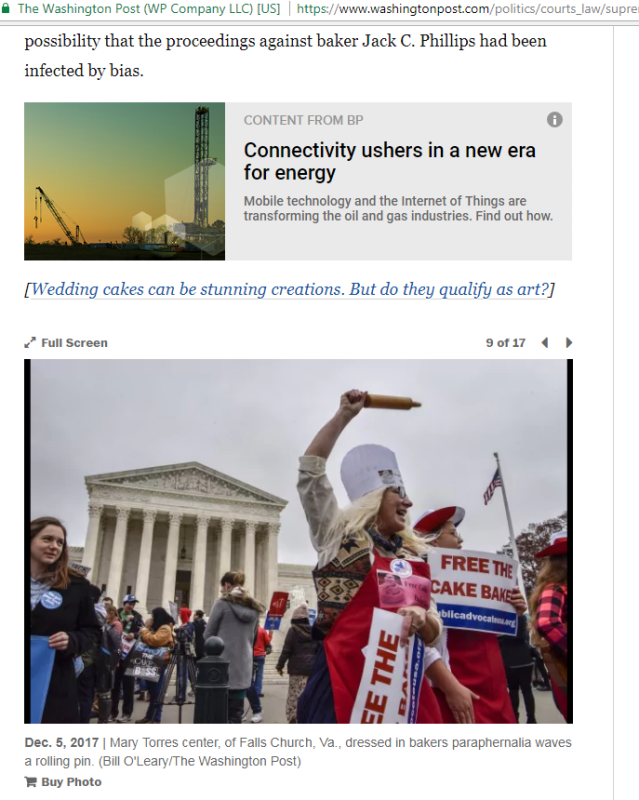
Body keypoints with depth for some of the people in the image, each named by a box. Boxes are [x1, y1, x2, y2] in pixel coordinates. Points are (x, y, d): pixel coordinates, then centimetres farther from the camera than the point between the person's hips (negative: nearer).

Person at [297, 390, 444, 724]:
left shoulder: (413, 558, 15)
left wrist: (421, 619, -12)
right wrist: (344, 415, 1)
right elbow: (311, 470, -1)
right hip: (346, 676, -4)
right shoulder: (341, 536, 5)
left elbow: (433, 634, 13)